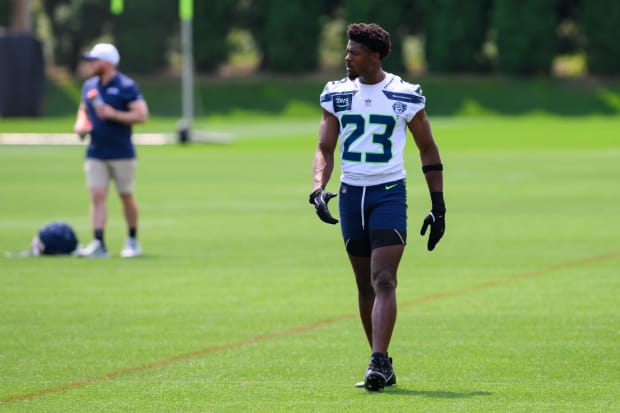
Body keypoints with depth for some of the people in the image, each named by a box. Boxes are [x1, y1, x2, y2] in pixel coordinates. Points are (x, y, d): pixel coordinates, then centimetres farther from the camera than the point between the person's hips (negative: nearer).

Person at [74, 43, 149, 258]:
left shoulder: (126, 87, -10)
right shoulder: (89, 86, 9)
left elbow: (141, 115, -15)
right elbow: (83, 109, 24)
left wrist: (113, 114, -22)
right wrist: (80, 124, 3)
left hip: (122, 154, -5)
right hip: (95, 154, 5)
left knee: (126, 197, 6)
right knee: (97, 196, -7)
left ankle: (132, 241, 21)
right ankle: (98, 244, -13)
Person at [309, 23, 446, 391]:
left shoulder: (404, 96, -4)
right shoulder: (337, 95, 5)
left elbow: (428, 150, 5)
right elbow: (325, 149, 4)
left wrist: (438, 206, 3)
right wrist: (318, 188, -15)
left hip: (389, 193, -4)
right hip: (351, 194, 4)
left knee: (384, 281, -16)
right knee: (365, 285, 9)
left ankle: (378, 362, -22)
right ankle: (384, 367, 17)